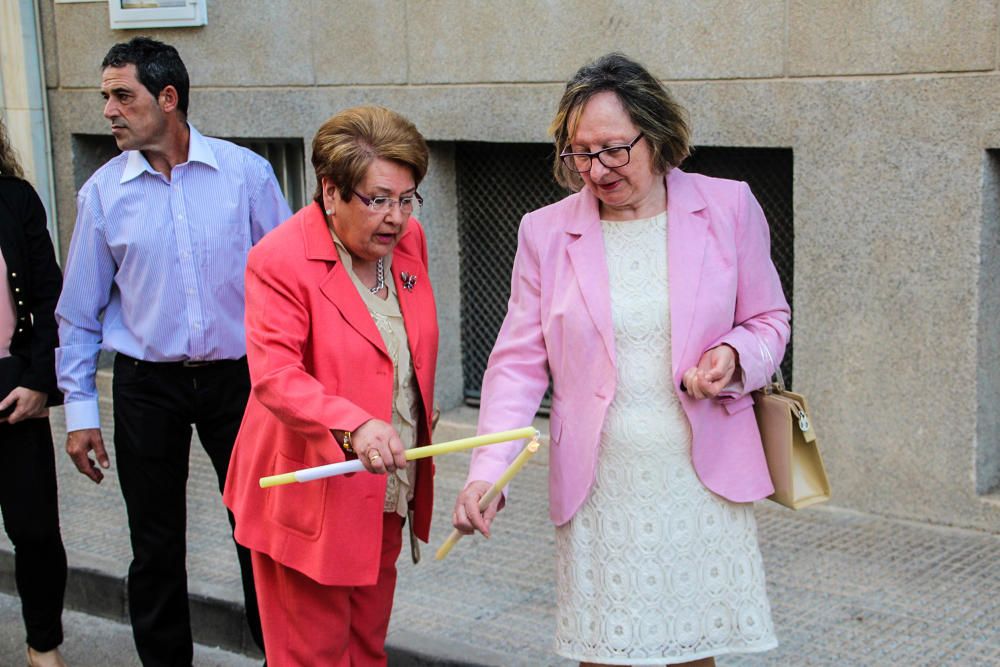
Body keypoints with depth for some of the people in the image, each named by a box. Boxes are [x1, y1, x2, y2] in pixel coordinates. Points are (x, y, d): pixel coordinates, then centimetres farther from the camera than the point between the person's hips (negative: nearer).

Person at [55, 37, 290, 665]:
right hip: (147, 385, 1)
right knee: (156, 547, 11)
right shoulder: (103, 191, -1)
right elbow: (80, 311, 5)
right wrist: (80, 409, 3)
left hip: (238, 376, -1)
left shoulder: (246, 173, -5)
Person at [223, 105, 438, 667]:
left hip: (388, 489, 6)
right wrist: (354, 427, -42)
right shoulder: (281, 260, -18)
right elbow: (274, 376, -28)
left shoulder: (407, 240, 2)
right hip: (310, 494, -6)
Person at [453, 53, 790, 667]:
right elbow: (520, 361, 1)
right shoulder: (547, 232, 1)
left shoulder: (728, 208, 0)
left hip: (705, 478, 0)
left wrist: (734, 356, -13)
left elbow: (768, 319, 10)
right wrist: (488, 470, -11)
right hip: (600, 487, 0)